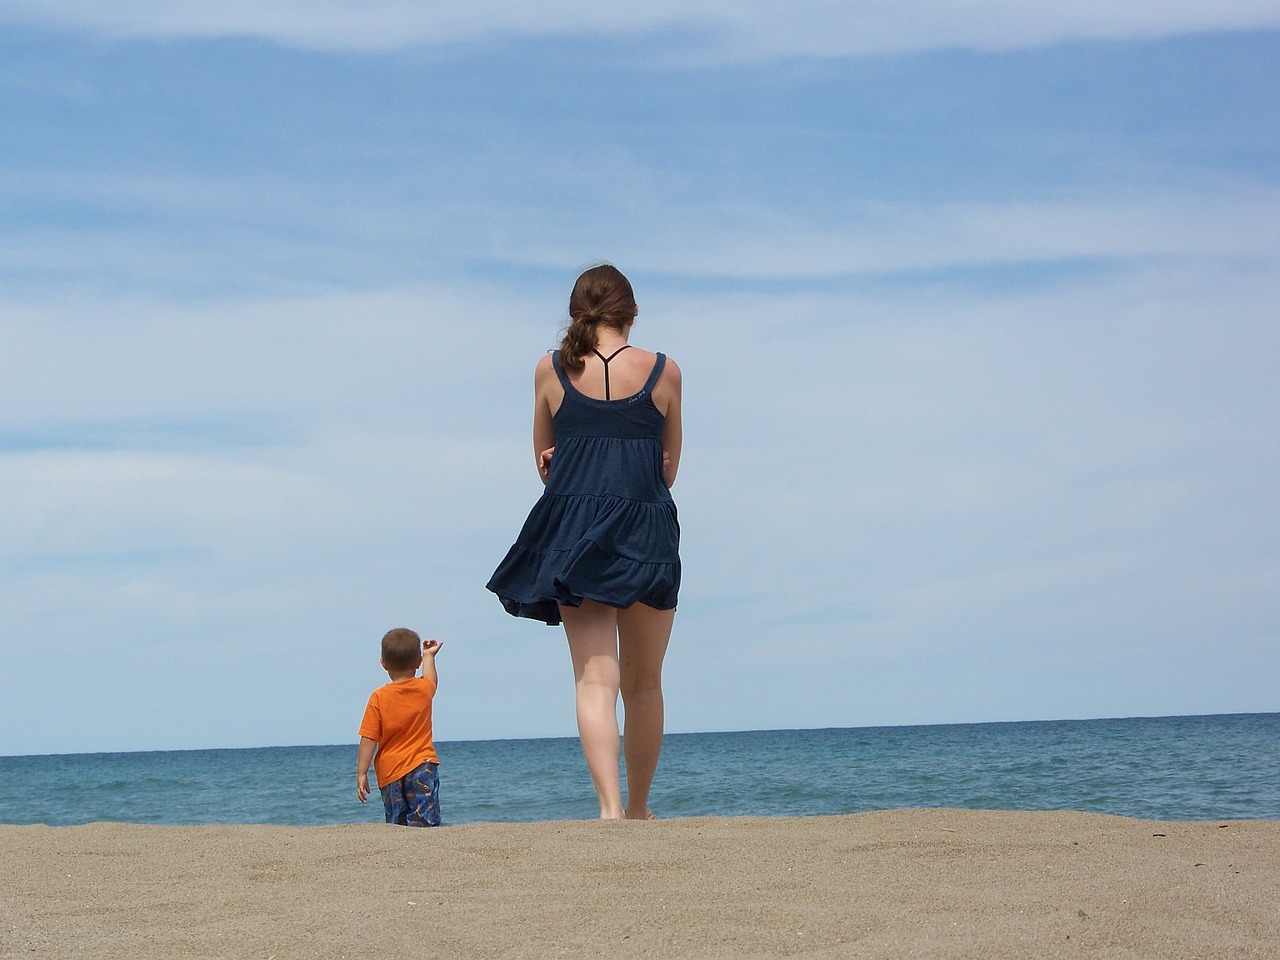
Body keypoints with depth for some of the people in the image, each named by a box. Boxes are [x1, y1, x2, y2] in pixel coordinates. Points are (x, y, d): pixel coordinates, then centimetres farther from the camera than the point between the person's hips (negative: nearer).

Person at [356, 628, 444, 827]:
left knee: (396, 825, 10)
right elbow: (431, 680, 30)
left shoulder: (379, 698, -6)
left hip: (390, 771, 0)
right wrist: (429, 655, 46)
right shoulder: (425, 689, 2)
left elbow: (368, 739, -8)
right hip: (422, 766, 0)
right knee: (425, 823, -9)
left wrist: (361, 773, -5)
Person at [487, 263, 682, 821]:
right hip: (649, 532, 0)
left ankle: (610, 808, -18)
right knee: (644, 684, 12)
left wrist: (584, 484, 13)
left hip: (572, 532, 0)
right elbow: (669, 469, 12)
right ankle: (638, 810, 23)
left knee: (595, 679, -3)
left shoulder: (550, 371, 7)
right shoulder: (664, 372, 6)